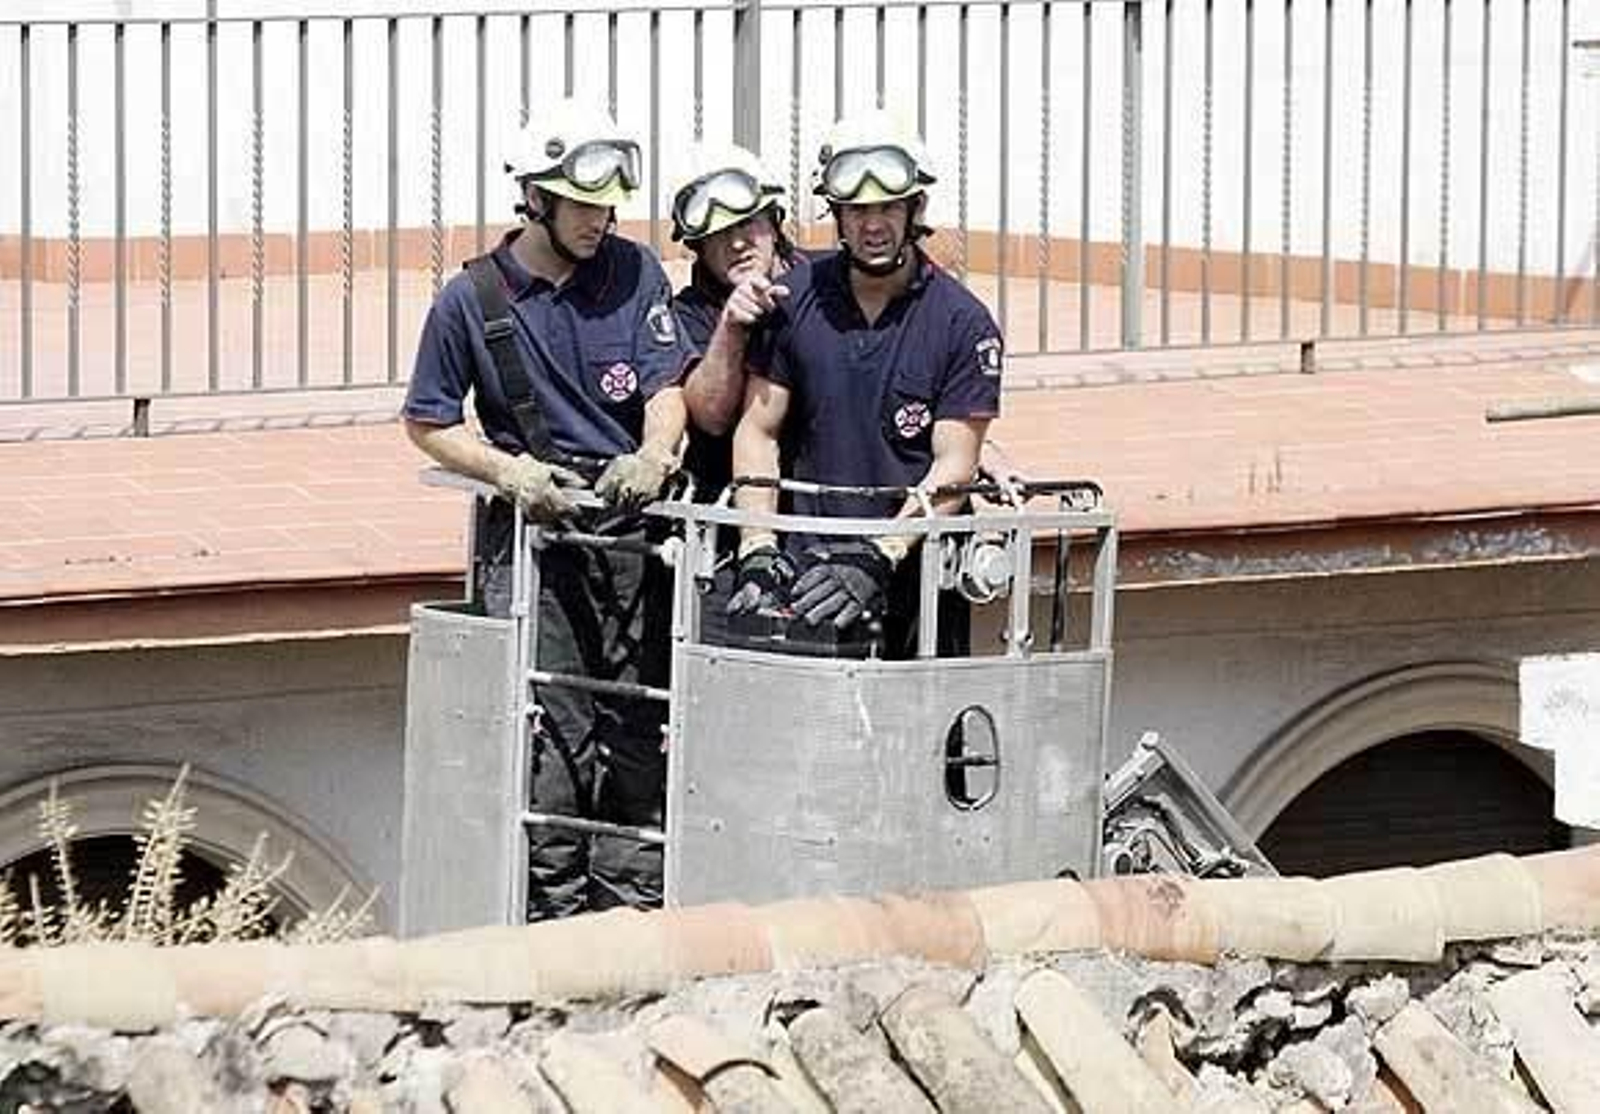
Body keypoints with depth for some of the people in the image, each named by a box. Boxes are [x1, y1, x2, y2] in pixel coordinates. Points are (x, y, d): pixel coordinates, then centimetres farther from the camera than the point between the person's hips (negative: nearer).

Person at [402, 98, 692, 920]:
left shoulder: (634, 273, 5)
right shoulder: (472, 299, 0)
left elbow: (666, 386, -1)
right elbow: (428, 422, 7)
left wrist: (654, 456, -23)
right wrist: (510, 470, -9)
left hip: (632, 521, 2)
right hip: (532, 528, -2)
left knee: (638, 730, 3)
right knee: (551, 734, -8)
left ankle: (631, 906, 8)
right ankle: (555, 914, -3)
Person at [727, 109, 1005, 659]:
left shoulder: (962, 322, 2)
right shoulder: (795, 300, 9)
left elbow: (953, 468, -4)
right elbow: (757, 431, 8)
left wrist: (877, 560, -17)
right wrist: (758, 552, -6)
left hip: (911, 570, -1)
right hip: (805, 567, 1)